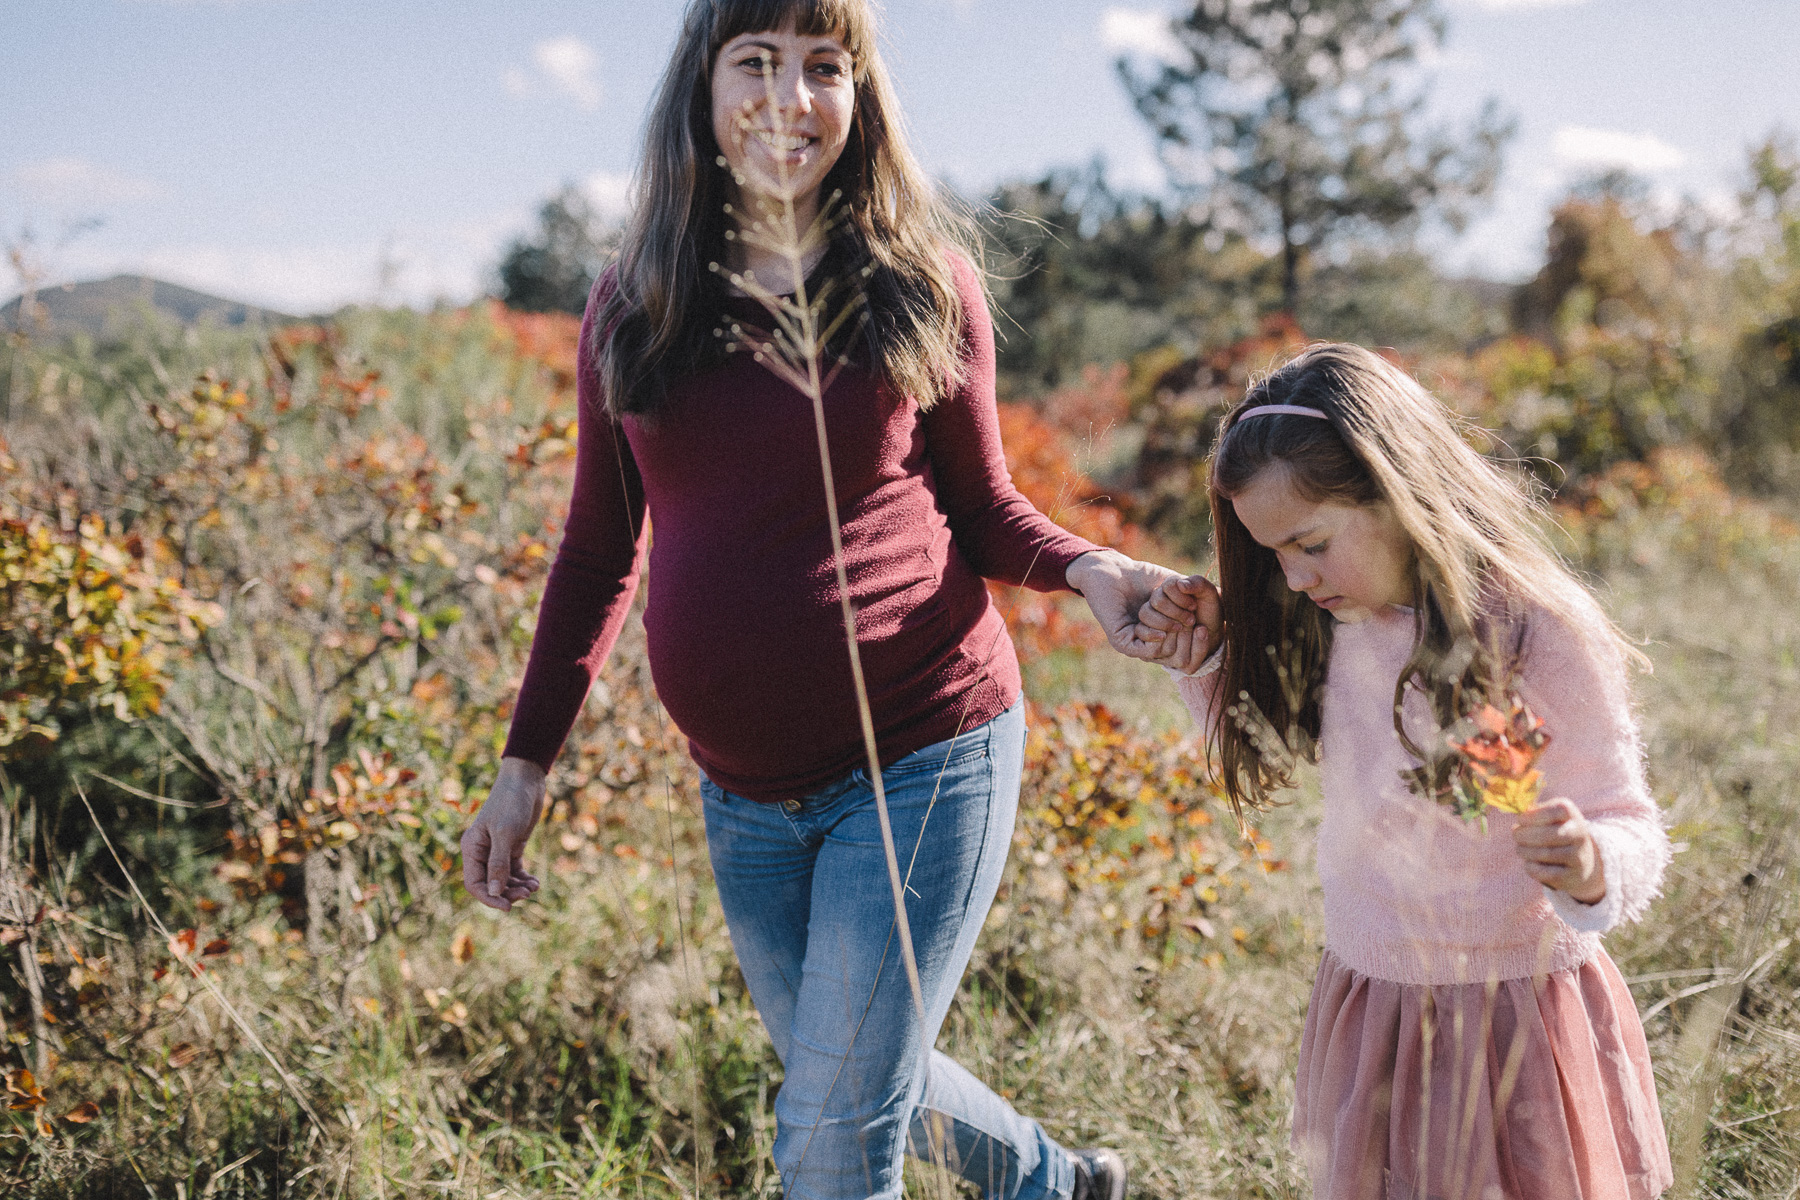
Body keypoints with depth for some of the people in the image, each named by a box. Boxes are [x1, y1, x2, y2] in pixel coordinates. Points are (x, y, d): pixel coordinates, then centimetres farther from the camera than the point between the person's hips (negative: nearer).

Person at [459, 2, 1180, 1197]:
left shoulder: (923, 283, -4)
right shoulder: (632, 309, 3)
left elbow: (983, 511, 3)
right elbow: (599, 551, 10)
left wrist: (1085, 568, -19)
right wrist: (526, 761, 6)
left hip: (923, 757, -4)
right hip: (746, 793, 5)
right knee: (847, 1079, 22)